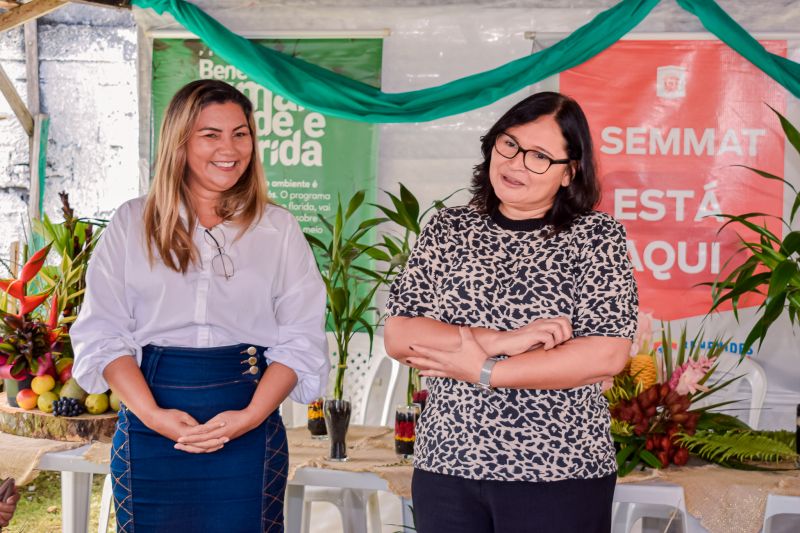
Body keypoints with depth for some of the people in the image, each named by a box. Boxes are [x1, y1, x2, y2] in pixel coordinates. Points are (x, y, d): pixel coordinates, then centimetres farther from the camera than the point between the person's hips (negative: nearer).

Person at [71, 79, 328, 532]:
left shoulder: (279, 229, 7)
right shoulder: (132, 224, 7)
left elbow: (301, 339, 1)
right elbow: (102, 334, 1)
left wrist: (250, 417, -14)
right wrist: (153, 415, -14)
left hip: (249, 430, 0)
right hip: (151, 430, 0)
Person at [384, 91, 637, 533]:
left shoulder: (596, 237, -3)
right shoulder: (448, 229, 5)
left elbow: (607, 355, -13)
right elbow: (398, 336, -3)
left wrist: (482, 371, -13)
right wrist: (504, 340, -16)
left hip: (559, 476, -2)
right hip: (446, 468, 3)